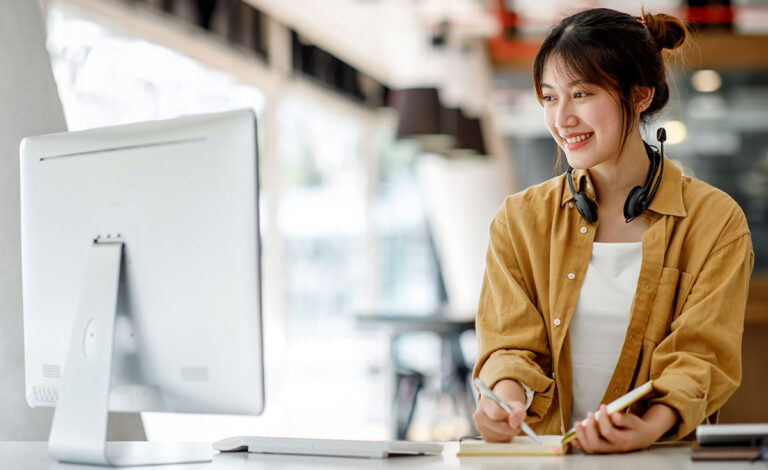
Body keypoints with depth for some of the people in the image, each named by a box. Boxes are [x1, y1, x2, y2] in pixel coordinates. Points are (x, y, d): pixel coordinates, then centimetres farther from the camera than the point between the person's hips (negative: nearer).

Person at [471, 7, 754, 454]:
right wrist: (506, 399, -19)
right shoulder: (520, 219, 9)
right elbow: (511, 344, 5)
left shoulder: (716, 221, 3)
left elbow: (700, 356, -3)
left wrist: (651, 427, -24)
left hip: (663, 459, -1)